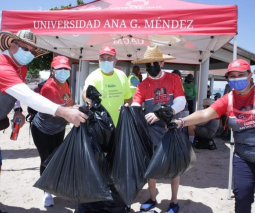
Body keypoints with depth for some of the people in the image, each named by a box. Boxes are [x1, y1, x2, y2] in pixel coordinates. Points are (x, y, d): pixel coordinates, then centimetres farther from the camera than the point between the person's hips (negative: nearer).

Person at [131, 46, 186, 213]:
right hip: (153, 129, 1)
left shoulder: (174, 78, -4)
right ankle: (152, 199, 31)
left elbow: (181, 103, -14)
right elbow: (135, 107, -13)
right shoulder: (142, 85, -1)